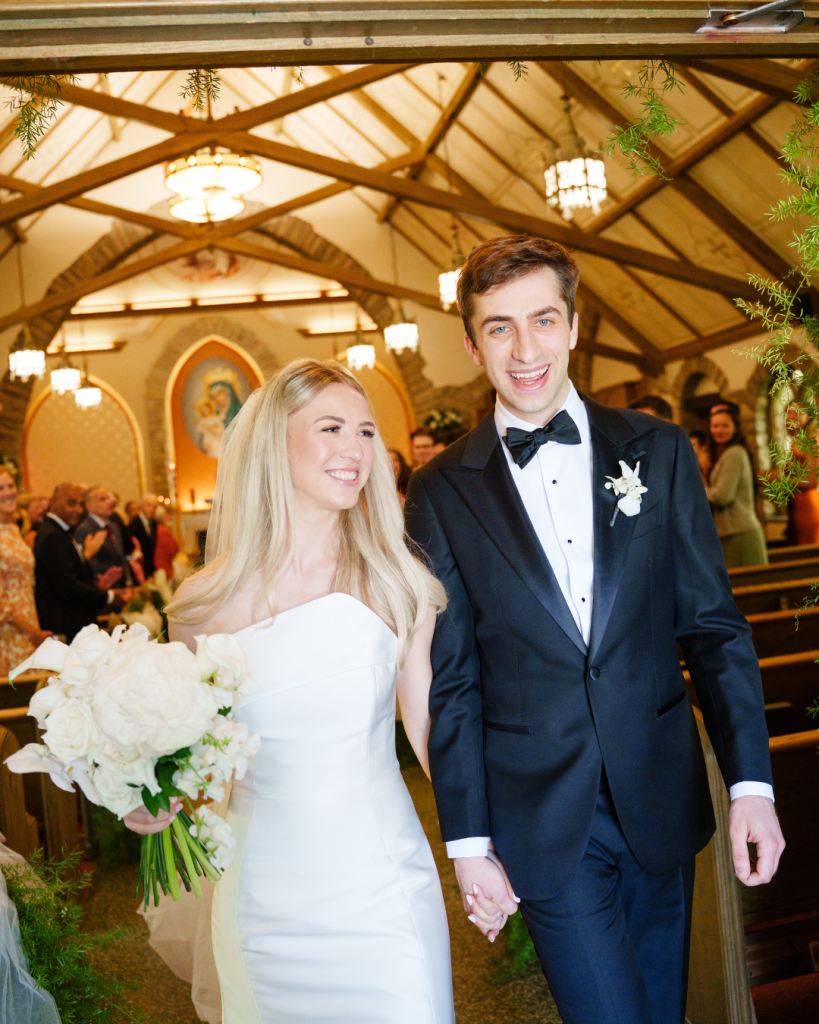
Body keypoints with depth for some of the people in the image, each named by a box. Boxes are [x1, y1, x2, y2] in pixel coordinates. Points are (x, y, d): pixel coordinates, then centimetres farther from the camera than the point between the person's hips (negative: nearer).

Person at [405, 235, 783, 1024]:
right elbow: (450, 679, -4)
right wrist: (468, 840, -3)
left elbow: (713, 626, 1)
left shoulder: (658, 451, -1)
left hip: (662, 803, 3)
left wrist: (750, 781, -4)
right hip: (542, 824, -2)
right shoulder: (441, 492, -6)